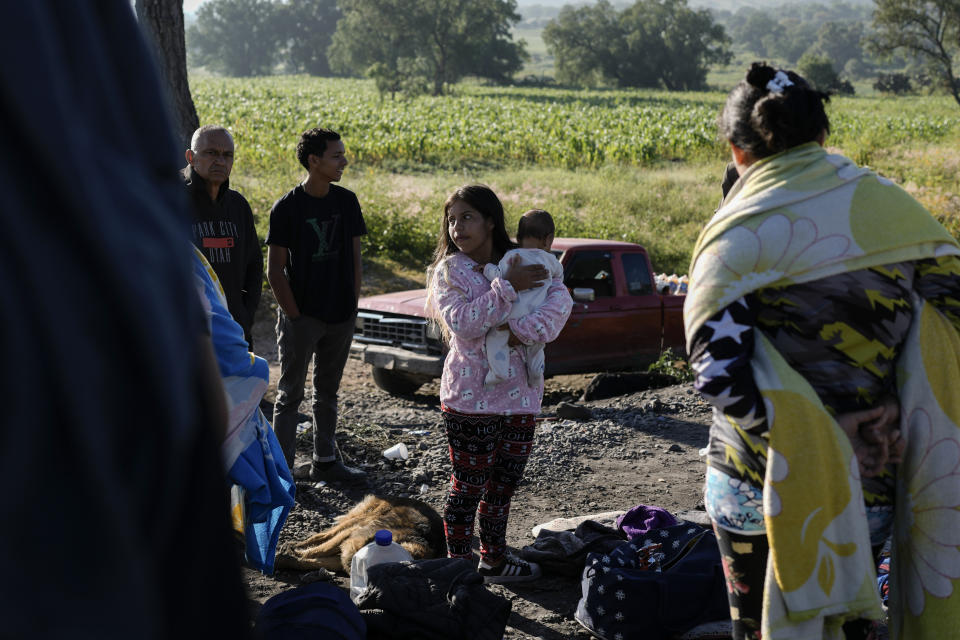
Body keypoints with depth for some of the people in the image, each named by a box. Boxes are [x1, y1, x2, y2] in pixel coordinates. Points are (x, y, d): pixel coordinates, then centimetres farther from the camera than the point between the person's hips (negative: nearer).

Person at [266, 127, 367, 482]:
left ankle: (325, 461, 26)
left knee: (327, 392, 16)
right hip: (301, 317, -5)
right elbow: (275, 270, -9)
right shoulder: (287, 208, -11)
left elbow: (354, 259, 10)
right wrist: (294, 316, -12)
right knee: (290, 394, 3)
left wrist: (352, 306, 4)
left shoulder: (346, 201, 3)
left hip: (340, 317, 5)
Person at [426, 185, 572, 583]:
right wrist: (507, 287, -22)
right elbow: (461, 322, -19)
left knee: (505, 482, 15)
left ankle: (494, 560, 29)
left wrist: (525, 330, -23)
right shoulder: (450, 270, -4)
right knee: (468, 486, 0)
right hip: (471, 397, -4)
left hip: (519, 395, 5)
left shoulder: (524, 263, 6)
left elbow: (560, 298, -9)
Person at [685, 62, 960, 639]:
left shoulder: (739, 234, -12)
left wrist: (793, 436, -13)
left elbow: (721, 371, -20)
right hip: (871, 484, 4)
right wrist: (891, 416, 3)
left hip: (762, 483, -3)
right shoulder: (894, 207, 0)